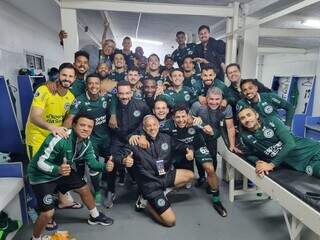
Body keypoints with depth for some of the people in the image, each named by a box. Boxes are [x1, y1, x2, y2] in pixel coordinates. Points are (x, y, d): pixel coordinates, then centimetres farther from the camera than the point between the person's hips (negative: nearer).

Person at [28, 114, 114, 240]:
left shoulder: (86, 142, -11)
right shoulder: (59, 139, -34)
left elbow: (92, 161, -4)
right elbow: (40, 163, -29)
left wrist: (104, 166, -24)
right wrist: (58, 170, -48)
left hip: (63, 171, 7)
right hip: (41, 175, -7)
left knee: (84, 188, 13)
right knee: (48, 212, -13)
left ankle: (95, 216, 38)